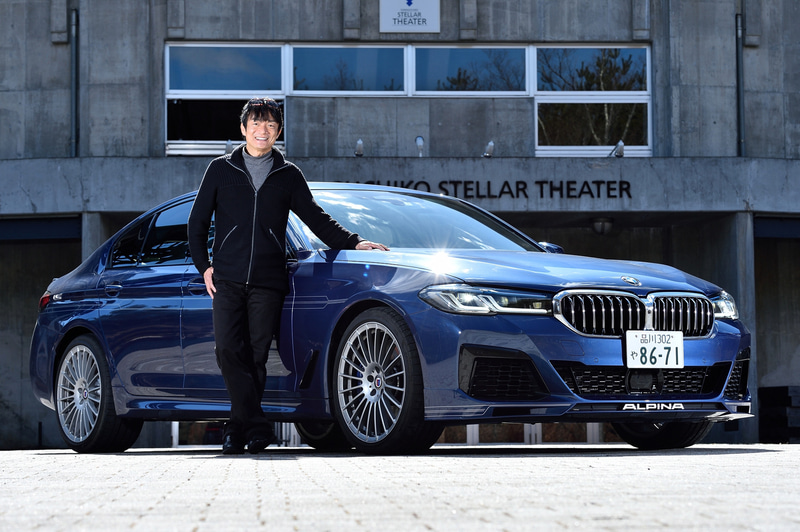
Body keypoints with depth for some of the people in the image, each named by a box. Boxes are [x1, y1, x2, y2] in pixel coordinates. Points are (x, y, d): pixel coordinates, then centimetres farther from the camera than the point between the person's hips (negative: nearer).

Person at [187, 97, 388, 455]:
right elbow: (197, 221, 16)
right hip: (227, 279, 0)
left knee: (256, 355, -4)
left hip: (268, 282, 0)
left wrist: (352, 243, 7)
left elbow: (315, 218, 18)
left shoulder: (288, 176, 15)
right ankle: (257, 429, -17)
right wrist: (204, 265, 5)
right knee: (228, 350, -15)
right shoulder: (221, 170, 13)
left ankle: (240, 429, 3)